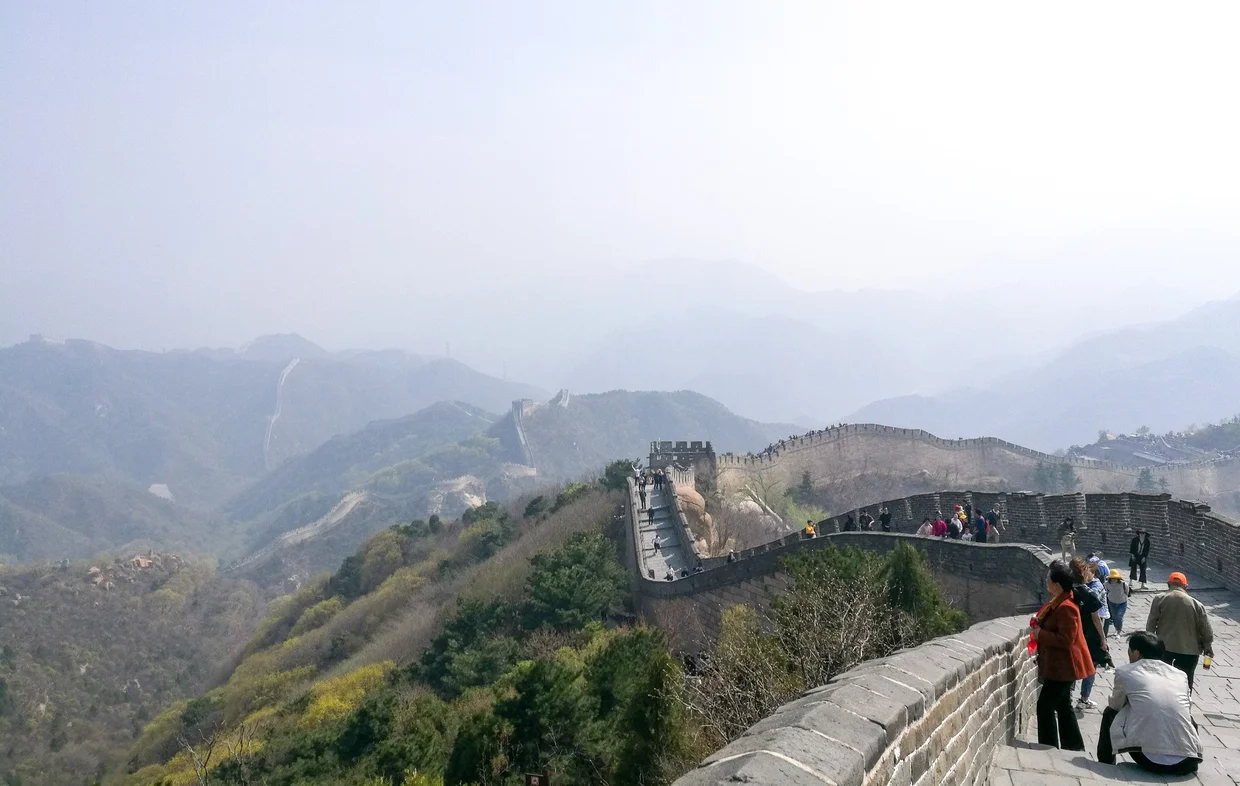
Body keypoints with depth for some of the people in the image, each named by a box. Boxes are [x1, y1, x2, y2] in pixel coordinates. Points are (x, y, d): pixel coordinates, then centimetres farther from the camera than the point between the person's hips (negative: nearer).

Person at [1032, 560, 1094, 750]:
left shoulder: (1066, 608, -24)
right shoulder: (1057, 603, 8)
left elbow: (1065, 640, -27)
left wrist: (1040, 634, -19)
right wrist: (1039, 626, 5)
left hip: (1062, 667, -11)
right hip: (1058, 665, 11)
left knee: (1045, 706, -5)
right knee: (1062, 706, 18)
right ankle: (1073, 746, 27)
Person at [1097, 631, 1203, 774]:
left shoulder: (1125, 672, 8)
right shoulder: (1180, 674, 16)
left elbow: (1115, 706, 24)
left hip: (1150, 759, -4)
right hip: (1188, 762, 4)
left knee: (1110, 713, 24)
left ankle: (1105, 764, 30)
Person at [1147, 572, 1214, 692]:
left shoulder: (1159, 599, -3)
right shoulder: (1196, 604, -2)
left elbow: (1151, 624, -3)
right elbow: (1206, 629, 0)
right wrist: (1208, 647, 13)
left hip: (1164, 647, 0)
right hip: (1189, 650, 0)